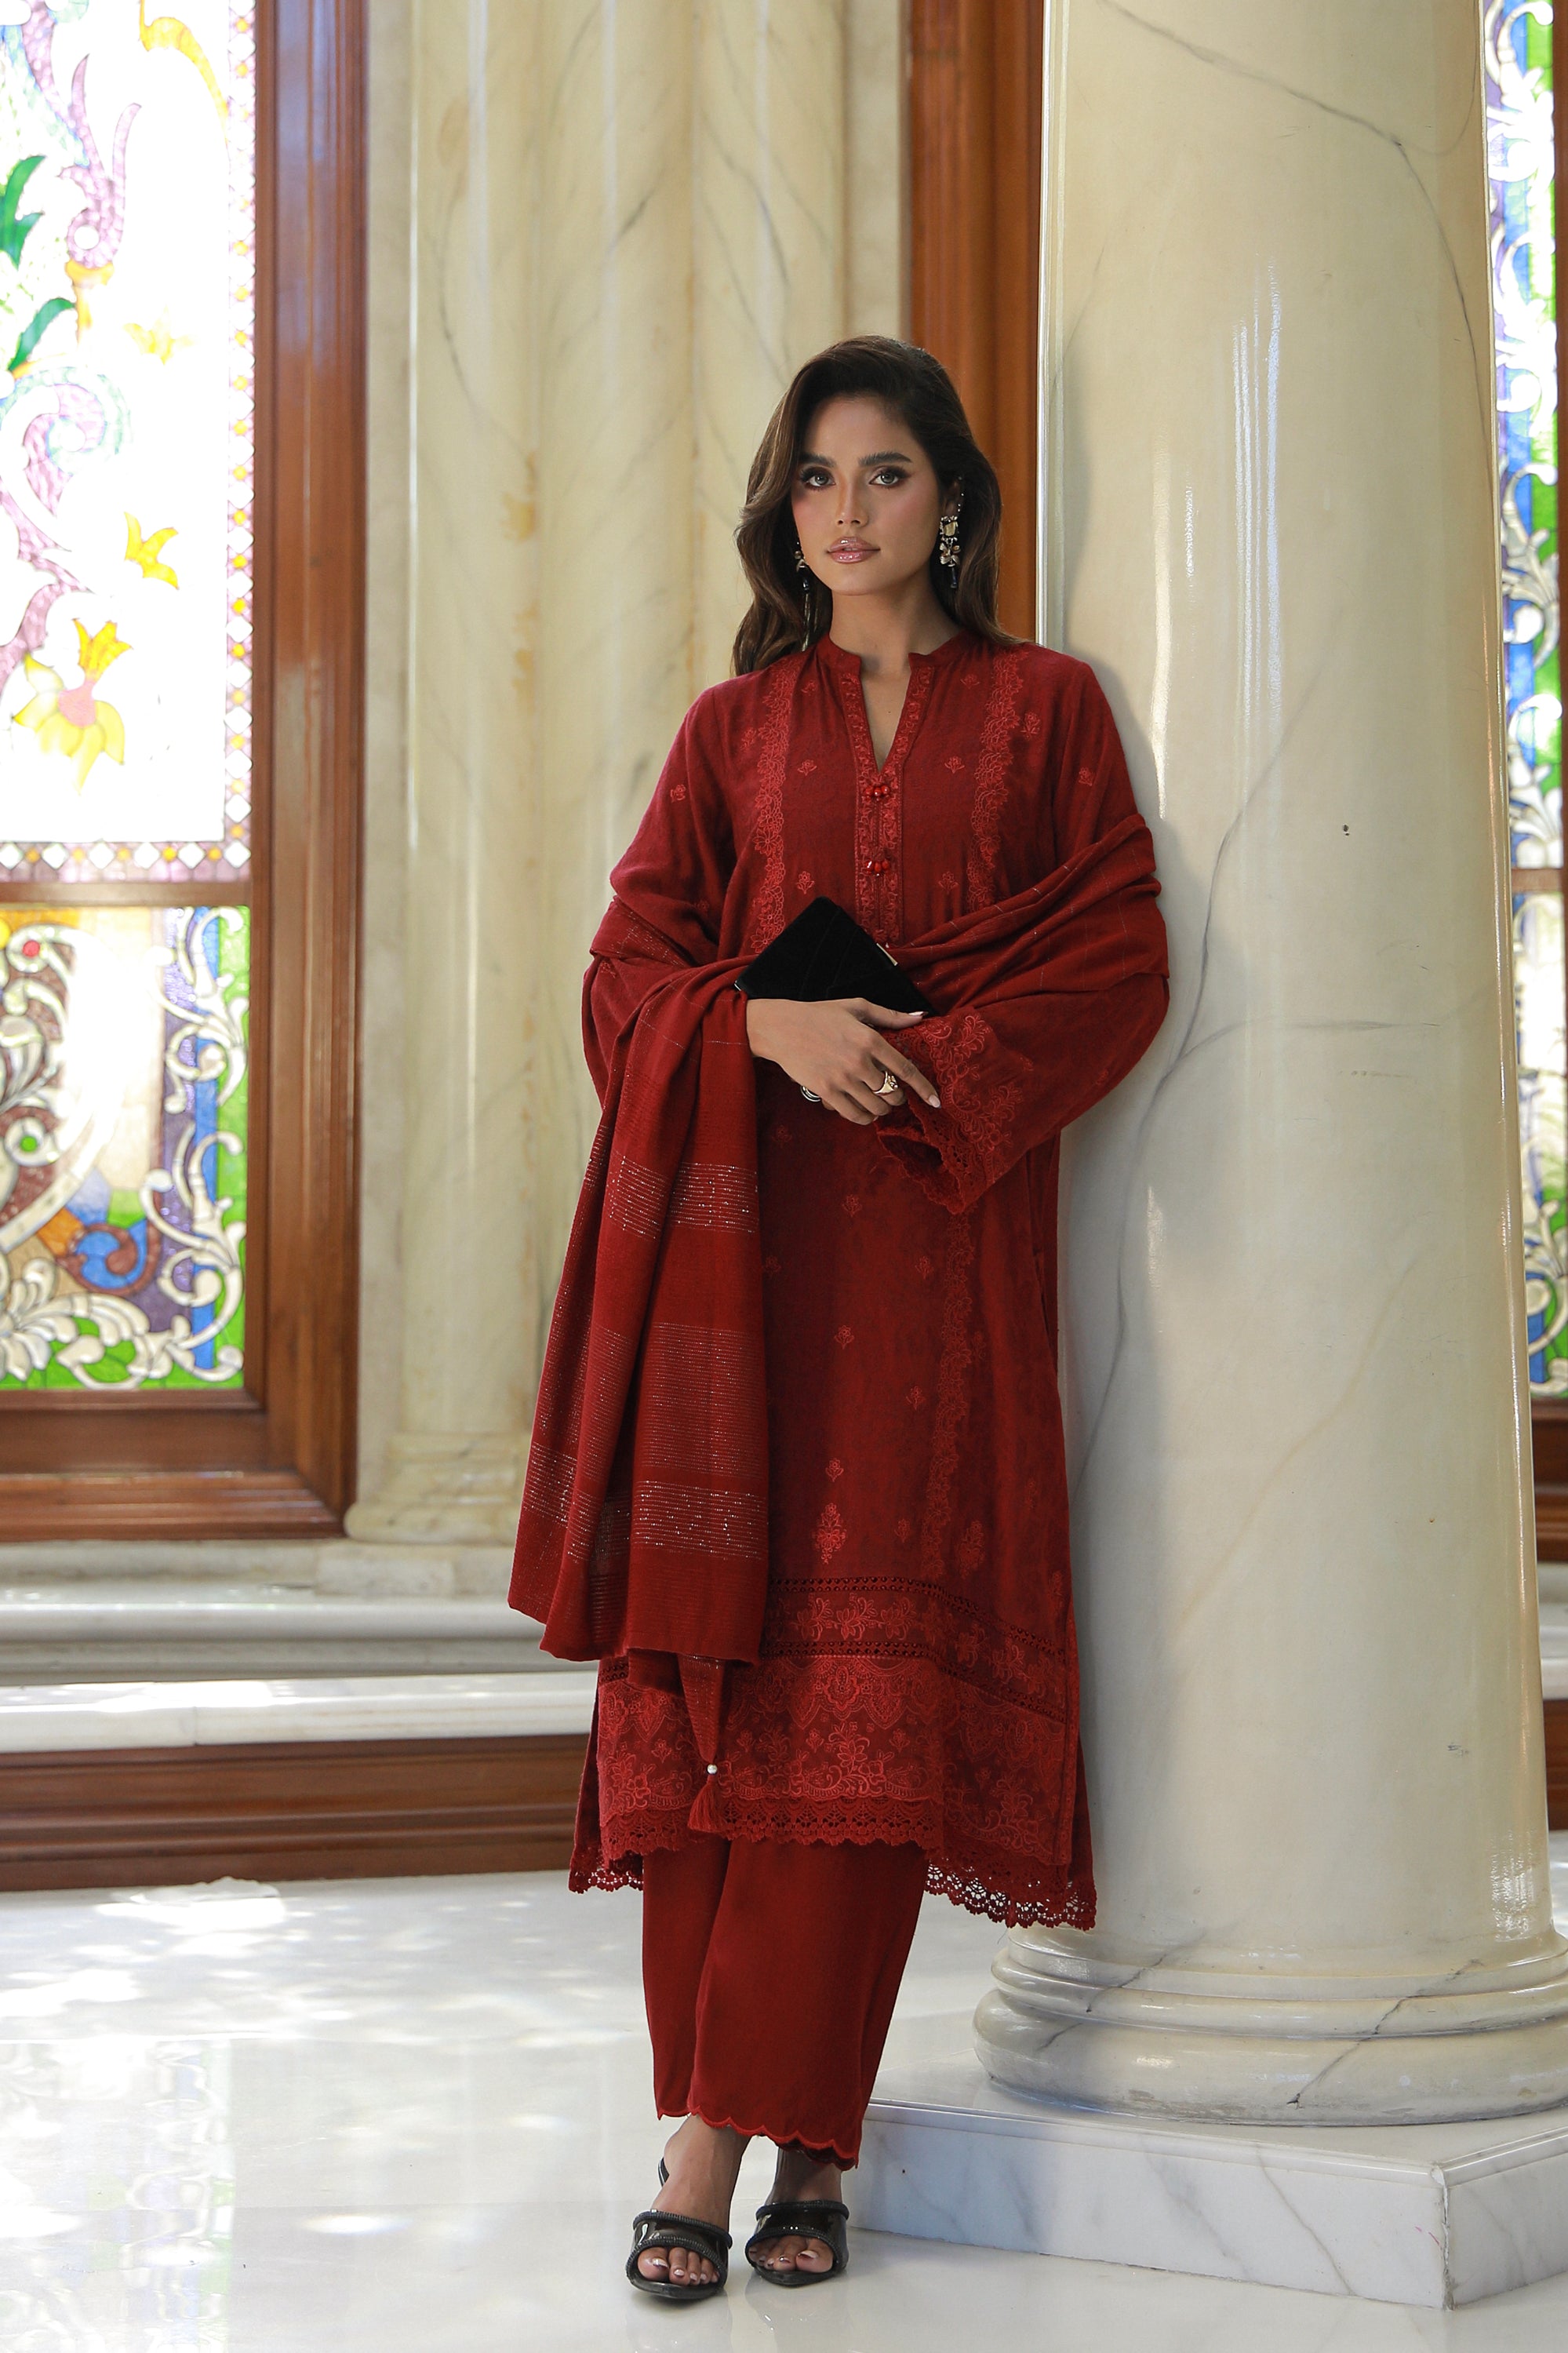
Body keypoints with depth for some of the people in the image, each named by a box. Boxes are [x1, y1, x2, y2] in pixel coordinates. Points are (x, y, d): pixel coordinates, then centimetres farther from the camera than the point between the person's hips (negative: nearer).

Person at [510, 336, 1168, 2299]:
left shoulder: (1046, 709, 12)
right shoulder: (734, 729, 17)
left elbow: (1117, 965, 3)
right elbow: (631, 964, 7)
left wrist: (916, 1066, -11)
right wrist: (773, 1028, -12)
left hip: (940, 1237, -1)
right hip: (743, 1240, 2)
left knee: (873, 1673, -9)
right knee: (721, 1657, -6)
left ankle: (738, 2131, -6)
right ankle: (761, 2128, -3)